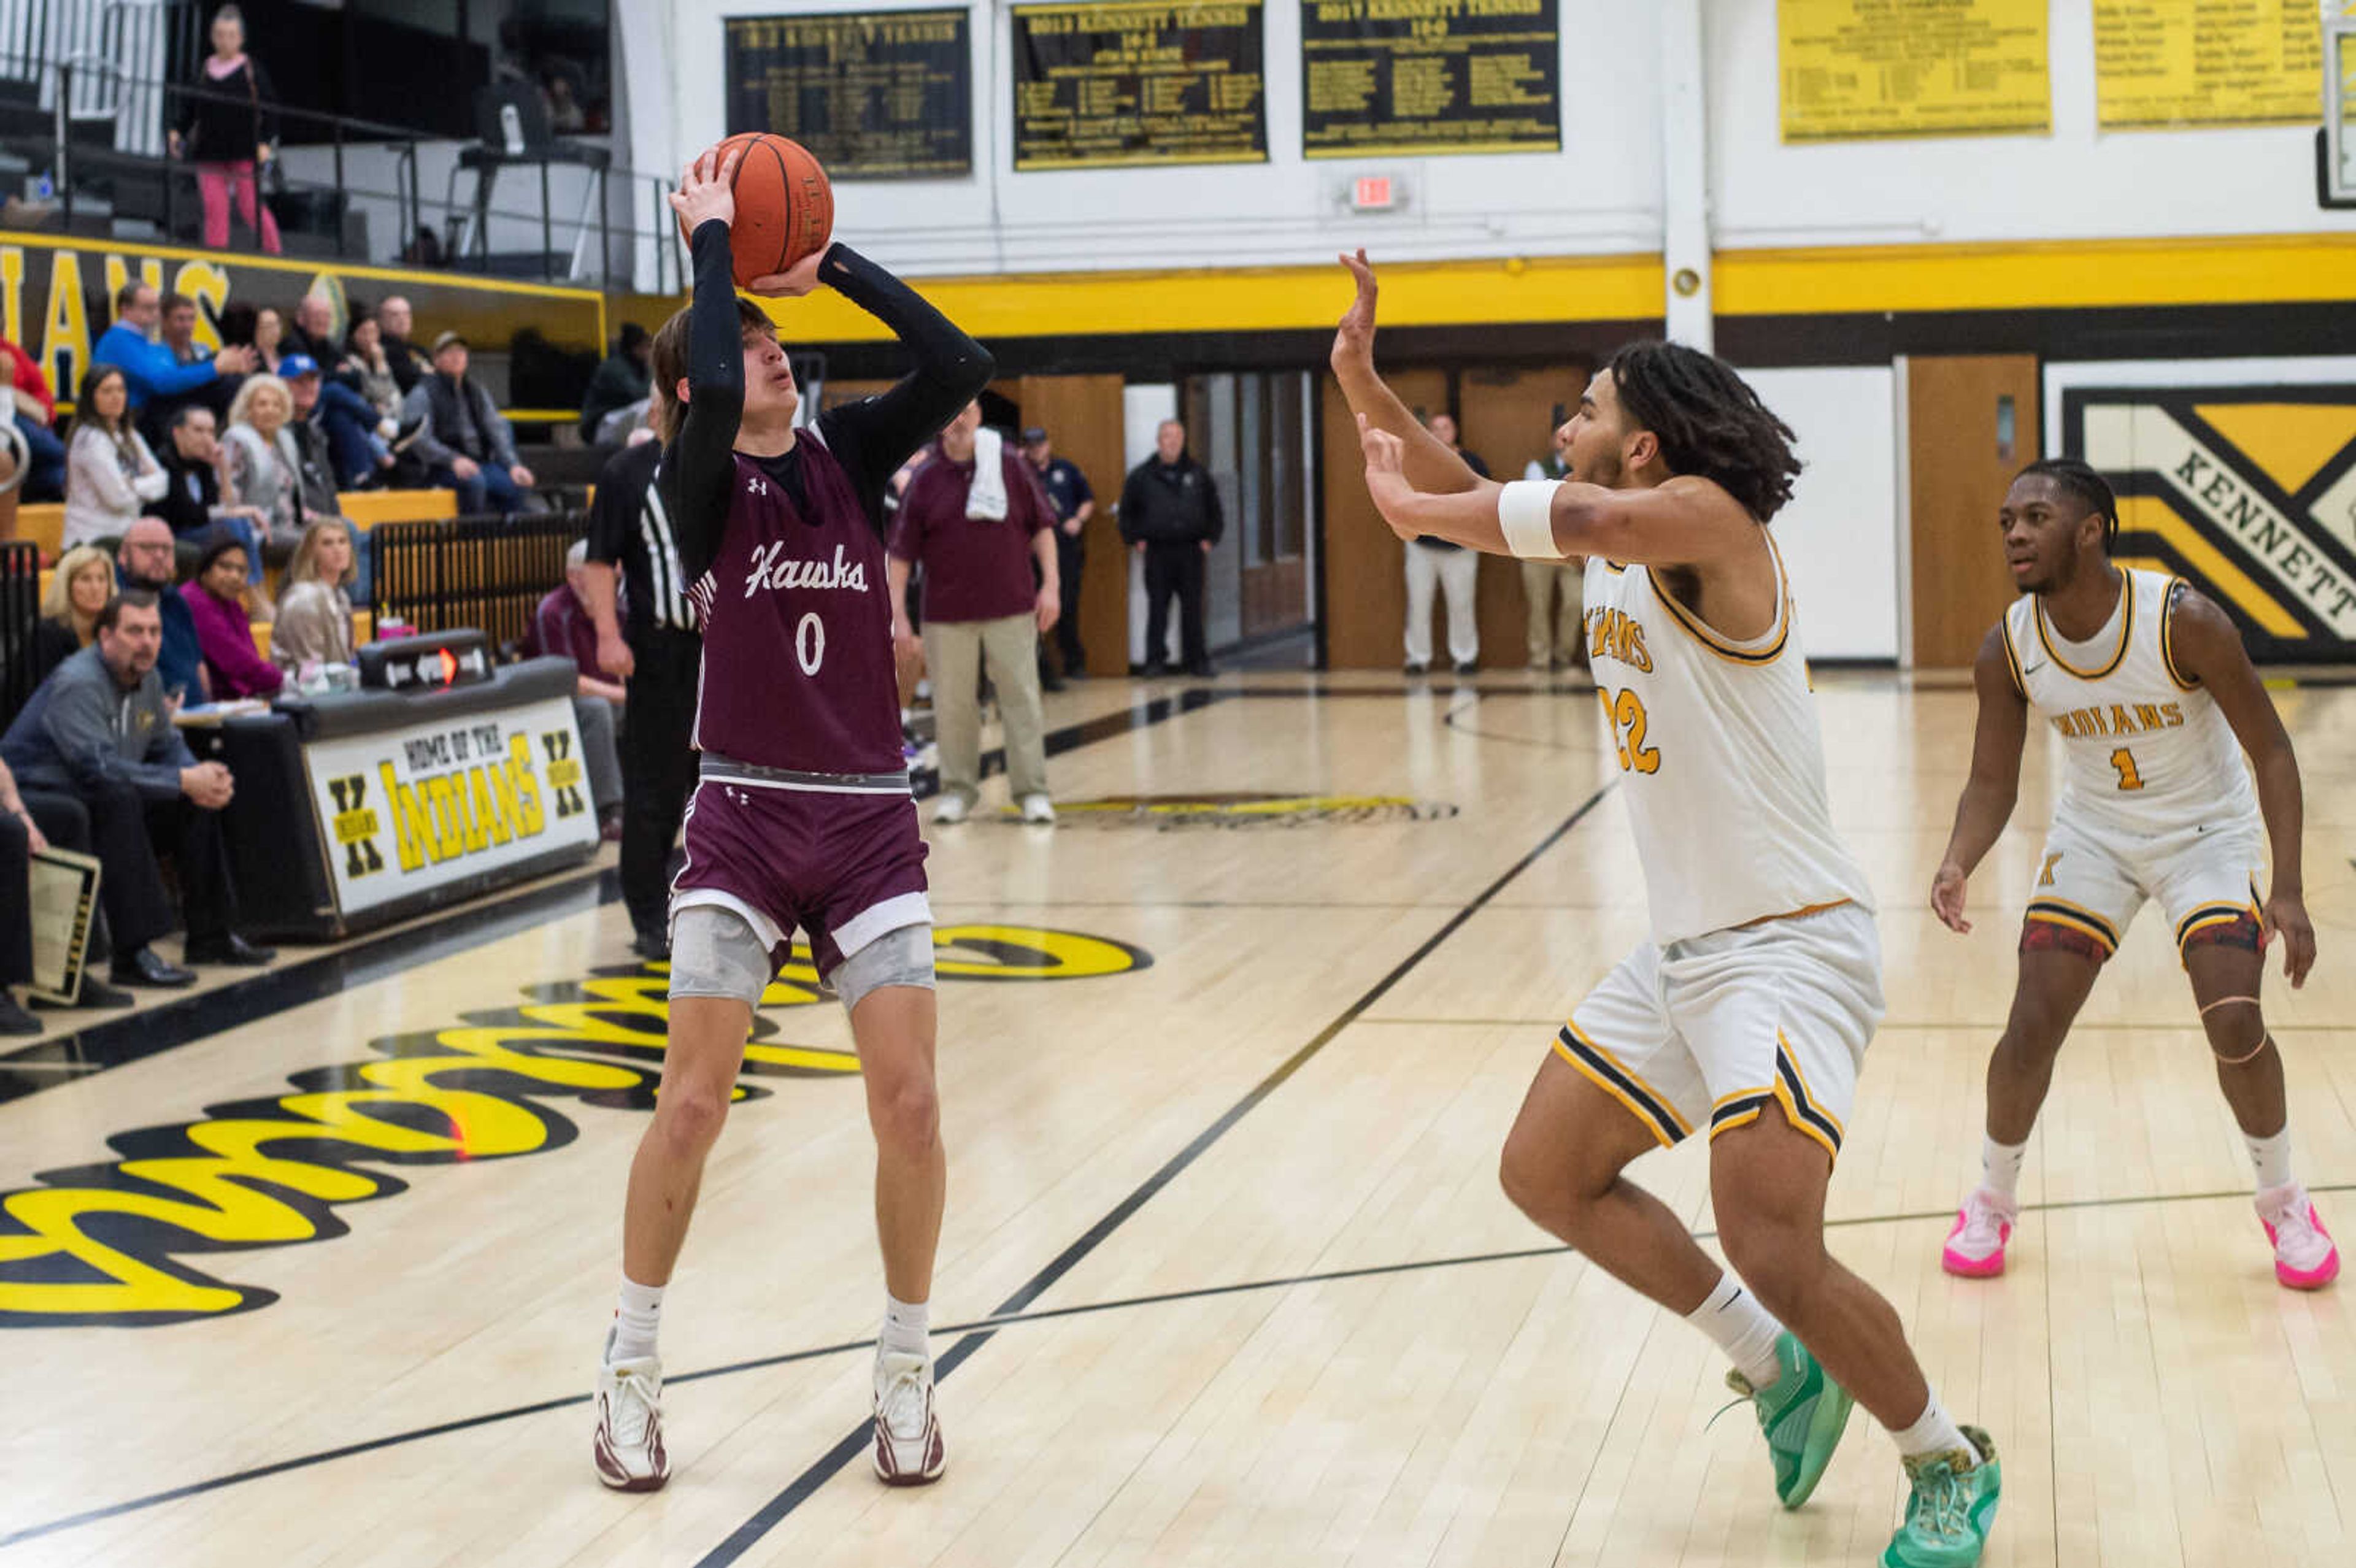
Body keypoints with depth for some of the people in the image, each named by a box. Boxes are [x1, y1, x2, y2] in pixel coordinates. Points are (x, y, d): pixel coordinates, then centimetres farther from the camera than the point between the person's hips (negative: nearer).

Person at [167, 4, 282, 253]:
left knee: (250, 207, -6)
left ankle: (273, 252, 5)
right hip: (210, 153, 3)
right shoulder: (204, 70, 11)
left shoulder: (252, 69, 1)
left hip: (244, 153, -3)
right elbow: (189, 108, 17)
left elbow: (270, 107, 0)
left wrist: (266, 142, -9)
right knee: (214, 207, -2)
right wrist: (178, 132, 2)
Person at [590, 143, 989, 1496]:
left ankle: (907, 1372, 14)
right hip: (746, 818, -2)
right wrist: (712, 241, -11)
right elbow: (713, 391, -23)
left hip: (871, 822, 2)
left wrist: (833, 262, -5)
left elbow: (961, 367, -7)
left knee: (910, 1103, -5)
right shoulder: (702, 482, -2)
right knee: (694, 1098, -7)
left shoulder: (849, 453, 7)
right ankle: (633, 1370, 12)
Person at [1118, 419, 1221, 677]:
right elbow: (1127, 511, 13)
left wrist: (1210, 538, 8)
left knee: (1193, 608, 2)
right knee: (1157, 609, -1)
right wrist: (1134, 539, 3)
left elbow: (1214, 509, 19)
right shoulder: (1142, 475, 6)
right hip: (1157, 551, -1)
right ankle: (1155, 660, 4)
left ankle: (1197, 660, 8)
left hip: (1190, 551, 1)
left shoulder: (1197, 474, 12)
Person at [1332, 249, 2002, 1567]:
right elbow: (1473, 497, 18)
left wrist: (1416, 510, -24)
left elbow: (1576, 518, -36)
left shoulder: (1708, 518, -16)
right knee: (1547, 1171, 14)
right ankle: (1780, 1372, 26)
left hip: (1792, 945, -10)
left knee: (1772, 1248, -19)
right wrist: (1360, 376, 8)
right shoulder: (1618, 543, 10)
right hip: (1683, 949, 10)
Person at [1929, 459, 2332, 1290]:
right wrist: (1959, 864, -28)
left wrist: (2288, 892, -25)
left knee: (2234, 1020, -15)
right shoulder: (2006, 651, -17)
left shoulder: (2184, 622, -28)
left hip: (2207, 831, -3)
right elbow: (1993, 783, -6)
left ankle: (2284, 1203, 11)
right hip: (2094, 831, 3)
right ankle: (1992, 1200, 19)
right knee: (2033, 1025, -6)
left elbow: (2271, 751, -19)